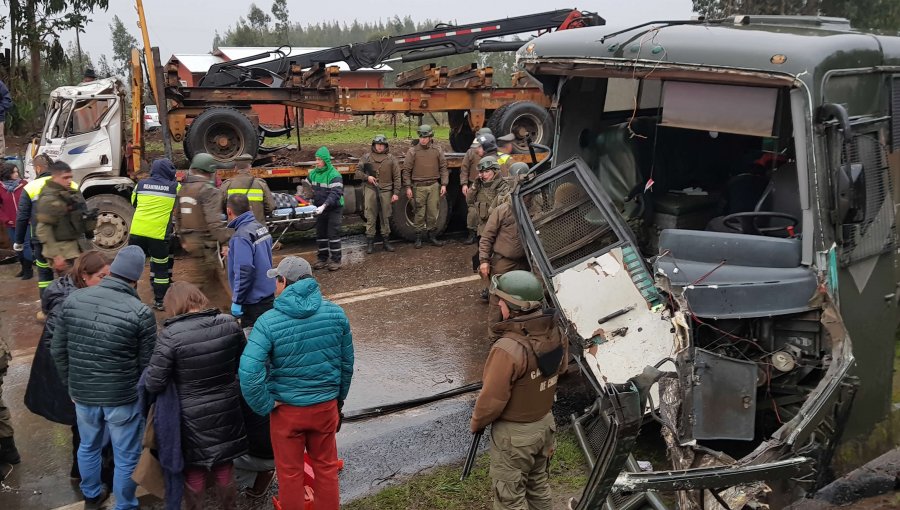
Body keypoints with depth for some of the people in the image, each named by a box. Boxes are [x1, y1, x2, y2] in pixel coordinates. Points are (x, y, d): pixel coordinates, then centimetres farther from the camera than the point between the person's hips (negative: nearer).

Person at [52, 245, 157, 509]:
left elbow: (58, 349, 2)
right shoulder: (140, 313, -20)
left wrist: (71, 385, 16)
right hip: (123, 398, -5)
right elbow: (147, 365, -11)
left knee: (88, 447, 28)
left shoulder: (73, 299, -8)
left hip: (82, 393, 5)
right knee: (126, 458, 16)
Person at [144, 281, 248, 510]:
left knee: (194, 475, 17)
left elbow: (153, 383, -21)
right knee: (225, 471, 22)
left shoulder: (171, 334, -22)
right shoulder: (230, 323, -9)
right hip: (225, 412, 4)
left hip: (192, 417, -4)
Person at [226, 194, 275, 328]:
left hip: (253, 301, -8)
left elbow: (244, 271, -25)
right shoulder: (261, 227, 4)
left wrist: (236, 301, -19)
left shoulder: (241, 236, -20)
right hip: (268, 296, 8)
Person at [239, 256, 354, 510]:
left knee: (289, 472, 16)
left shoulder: (268, 321, -18)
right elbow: (347, 363, 2)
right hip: (326, 406, 3)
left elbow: (248, 372, -27)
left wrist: (264, 406, -11)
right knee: (326, 467, 20)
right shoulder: (335, 313, -8)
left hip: (287, 409, -3)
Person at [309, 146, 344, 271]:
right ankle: (322, 258, 21)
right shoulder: (313, 173, 4)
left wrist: (324, 205, -38)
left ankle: (336, 260, 2)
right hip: (319, 208, 6)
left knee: (333, 233, -5)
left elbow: (335, 194, -27)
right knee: (320, 233, 11)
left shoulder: (334, 175, -17)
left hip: (334, 208, -6)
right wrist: (313, 202, 4)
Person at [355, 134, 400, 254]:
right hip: (370, 190, -1)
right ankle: (370, 242, 4)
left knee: (385, 217, 7)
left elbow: (396, 177, 5)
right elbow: (358, 172, 9)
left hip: (386, 191, 1)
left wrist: (396, 193, -2)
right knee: (370, 217, -1)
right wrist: (367, 177, -10)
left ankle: (386, 241, 17)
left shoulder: (391, 159, 6)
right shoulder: (366, 157, 6)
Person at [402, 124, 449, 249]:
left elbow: (443, 168, 8)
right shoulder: (413, 151, -3)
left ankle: (432, 236, 17)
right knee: (420, 213, 2)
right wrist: (408, 187, -4)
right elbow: (406, 170, 0)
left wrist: (444, 184, 2)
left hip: (434, 186, 2)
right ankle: (418, 237, 11)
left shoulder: (437, 150, 3)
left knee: (433, 212, 5)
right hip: (419, 187, -2)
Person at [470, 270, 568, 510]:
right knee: (538, 484, 27)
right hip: (545, 422, 7)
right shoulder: (554, 331, -11)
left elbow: (493, 399, -24)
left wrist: (476, 423, -6)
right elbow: (561, 366, 9)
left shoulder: (509, 349, -34)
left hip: (515, 433, -7)